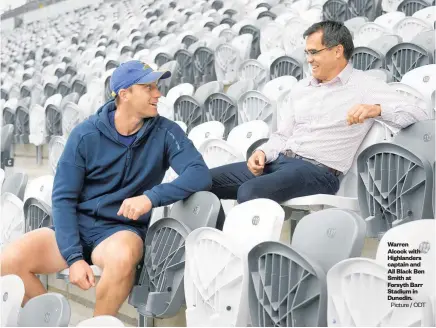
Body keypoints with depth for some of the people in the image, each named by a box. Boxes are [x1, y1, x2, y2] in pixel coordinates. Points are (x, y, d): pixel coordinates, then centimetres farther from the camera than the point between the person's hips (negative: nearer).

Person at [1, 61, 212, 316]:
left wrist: (152, 197, -32)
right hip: (76, 226, 1)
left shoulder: (165, 132, -6)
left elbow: (200, 175, -17)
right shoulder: (86, 134, -6)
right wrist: (73, 256, -17)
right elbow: (63, 198, -5)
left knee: (122, 256, -37)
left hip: (121, 230, -1)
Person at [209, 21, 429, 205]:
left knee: (249, 192, -33)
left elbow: (419, 115, -8)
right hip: (278, 162, 7)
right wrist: (263, 152, 1)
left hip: (318, 170, -7)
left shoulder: (365, 87, -1)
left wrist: (377, 109, -27)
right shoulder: (301, 88, 20)